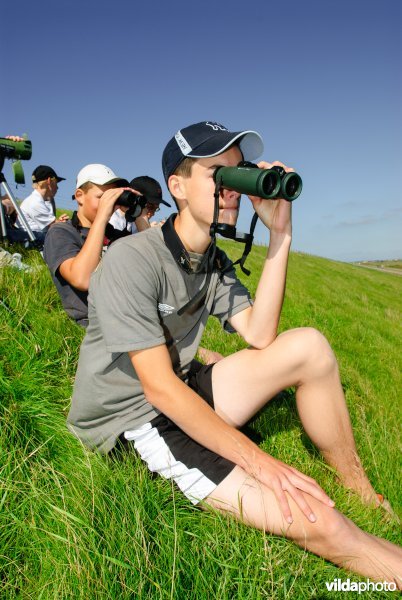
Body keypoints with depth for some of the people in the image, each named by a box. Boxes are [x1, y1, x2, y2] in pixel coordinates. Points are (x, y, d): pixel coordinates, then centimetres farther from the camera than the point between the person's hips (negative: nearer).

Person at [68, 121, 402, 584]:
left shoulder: (215, 262, 4)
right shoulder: (132, 260, -21)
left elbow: (259, 336, -9)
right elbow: (159, 388, -24)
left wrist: (279, 235, -12)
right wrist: (257, 461, -23)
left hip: (184, 398, 7)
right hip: (135, 420, -7)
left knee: (308, 346, -9)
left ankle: (364, 496, 5)